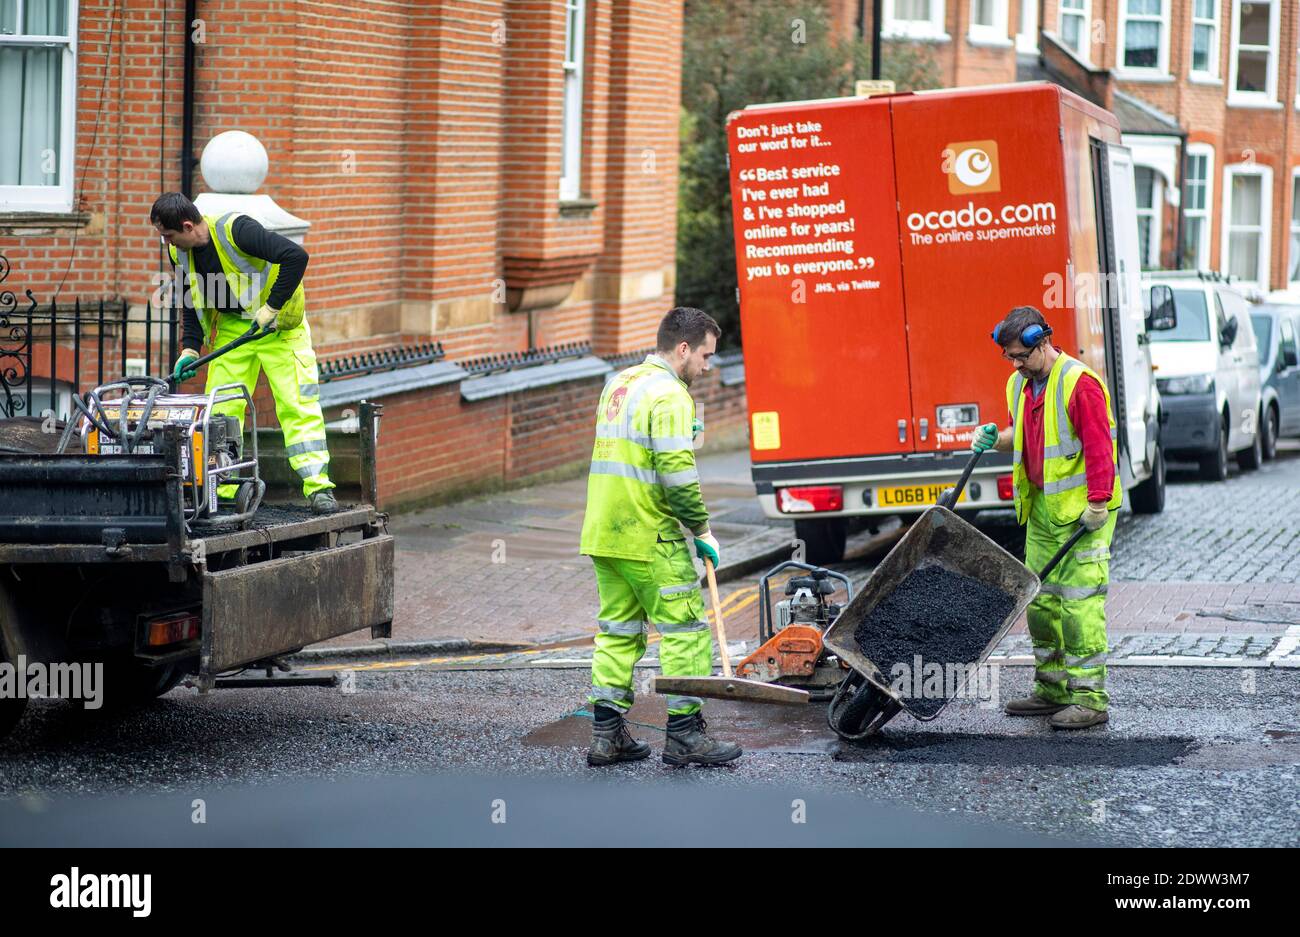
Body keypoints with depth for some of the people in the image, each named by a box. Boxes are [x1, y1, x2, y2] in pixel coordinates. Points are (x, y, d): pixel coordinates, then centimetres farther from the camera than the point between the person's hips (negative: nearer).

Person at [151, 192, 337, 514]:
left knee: (297, 403, -11)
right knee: (220, 408, 1)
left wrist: (272, 307, -30)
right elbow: (193, 303, 7)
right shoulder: (180, 252, -5)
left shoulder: (235, 229, -28)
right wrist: (190, 349, -6)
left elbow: (295, 256, -35)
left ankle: (318, 488, -12)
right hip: (231, 328, 7)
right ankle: (222, 491, 6)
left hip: (278, 325, -7)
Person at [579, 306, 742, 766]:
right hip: (651, 538, -9)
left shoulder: (618, 384, 16)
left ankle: (606, 733, 12)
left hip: (603, 534, 9)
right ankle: (684, 735, -1)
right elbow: (677, 472, -20)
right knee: (685, 629, -1)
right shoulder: (669, 395, -14)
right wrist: (702, 530, -11)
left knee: (618, 630, 13)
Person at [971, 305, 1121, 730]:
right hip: (1042, 507, 9)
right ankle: (1052, 690, 19)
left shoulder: (1079, 383, -15)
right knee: (1041, 599, 10)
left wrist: (1097, 504, -21)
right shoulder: (1021, 385, 12)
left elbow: (1098, 448, -18)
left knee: (1079, 601, -10)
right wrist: (997, 439, 7)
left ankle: (1090, 698, -9)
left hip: (1080, 508, -9)